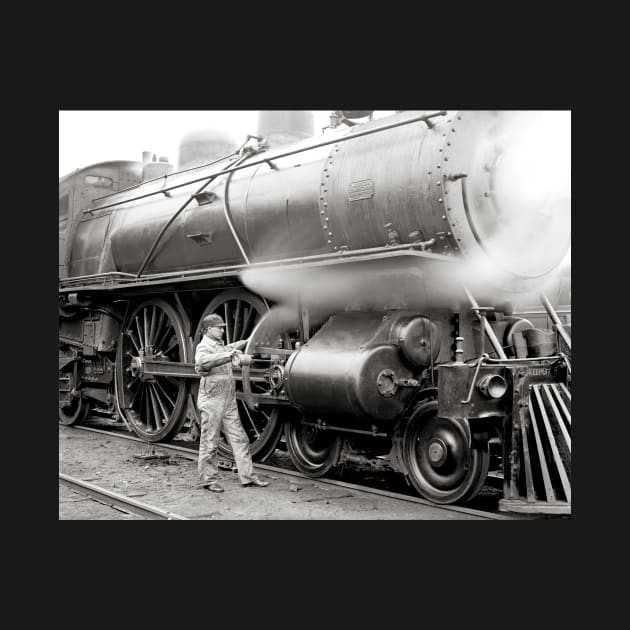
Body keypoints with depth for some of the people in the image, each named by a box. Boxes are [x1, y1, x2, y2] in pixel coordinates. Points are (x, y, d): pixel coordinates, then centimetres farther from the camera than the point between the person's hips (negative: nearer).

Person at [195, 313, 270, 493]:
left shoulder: (221, 346, 17)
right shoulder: (203, 347, -9)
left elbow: (230, 348, 42)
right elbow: (203, 361, -33)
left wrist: (246, 342, 37)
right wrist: (227, 356, -41)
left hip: (229, 402, 8)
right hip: (211, 402, -8)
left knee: (240, 439, 7)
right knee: (210, 443, 0)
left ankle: (248, 477, 12)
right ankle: (208, 480, 11)